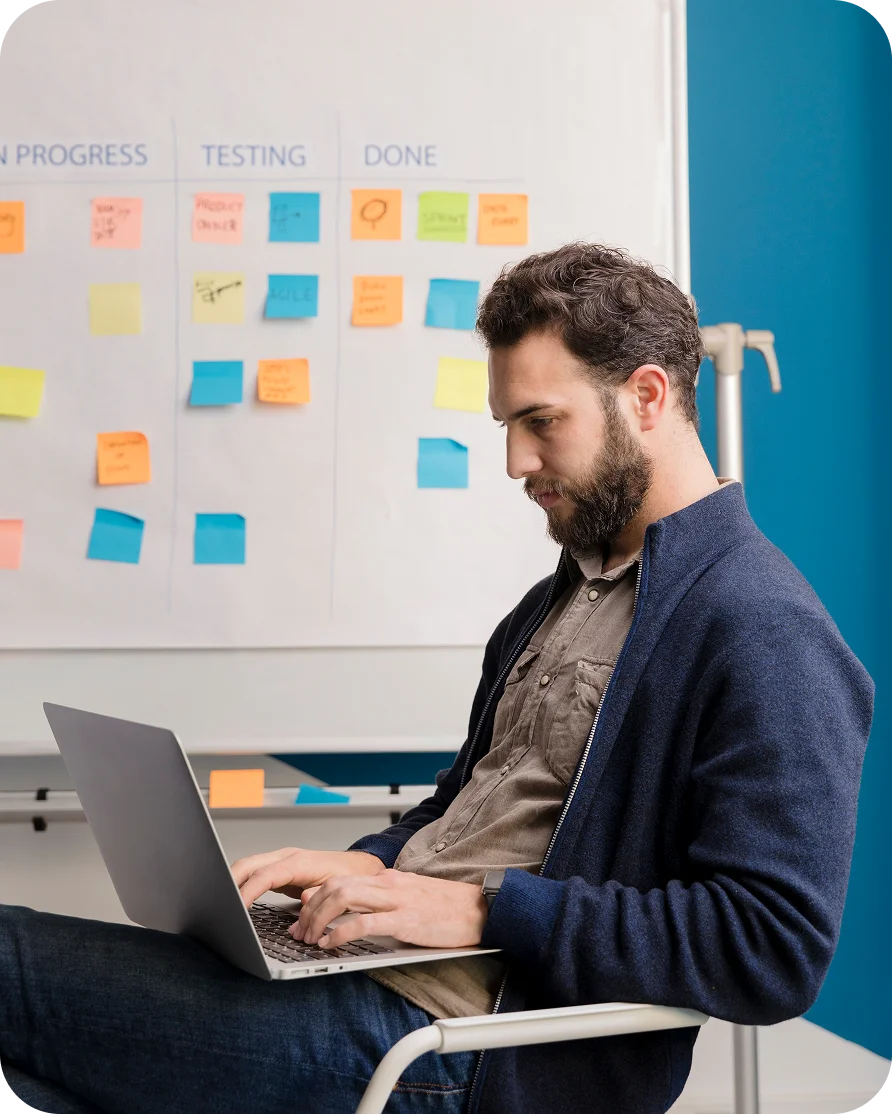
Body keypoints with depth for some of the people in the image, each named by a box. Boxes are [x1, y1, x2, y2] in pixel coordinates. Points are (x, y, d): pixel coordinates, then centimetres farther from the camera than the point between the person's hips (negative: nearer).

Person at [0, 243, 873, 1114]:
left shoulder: (767, 634, -12)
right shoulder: (562, 594, 20)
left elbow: (777, 949, -19)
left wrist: (485, 909, -18)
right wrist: (367, 864, 4)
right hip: (372, 965, 9)